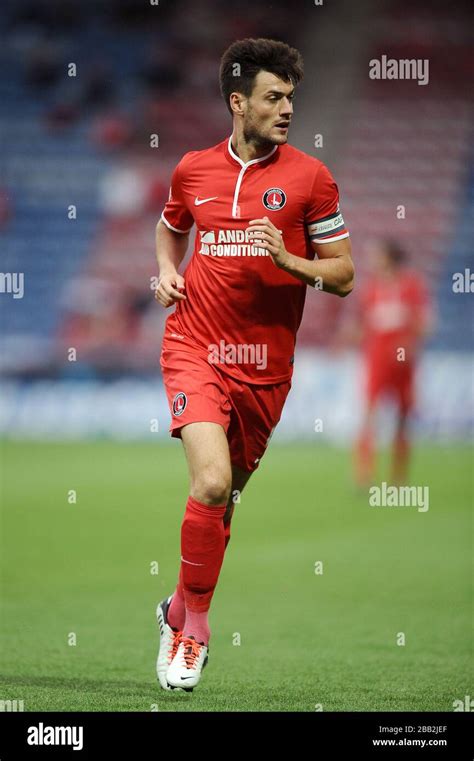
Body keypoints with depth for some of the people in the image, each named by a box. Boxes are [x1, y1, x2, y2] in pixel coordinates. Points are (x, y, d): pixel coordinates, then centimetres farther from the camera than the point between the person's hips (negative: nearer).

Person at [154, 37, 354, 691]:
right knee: (212, 481, -21)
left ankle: (180, 610, 36)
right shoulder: (193, 169, 5)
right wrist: (167, 272, 7)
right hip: (196, 348, -1)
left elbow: (343, 275, 0)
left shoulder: (310, 177, -1)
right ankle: (194, 624, -4)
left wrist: (288, 259, -17)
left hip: (265, 362, 1)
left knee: (229, 490, 13)